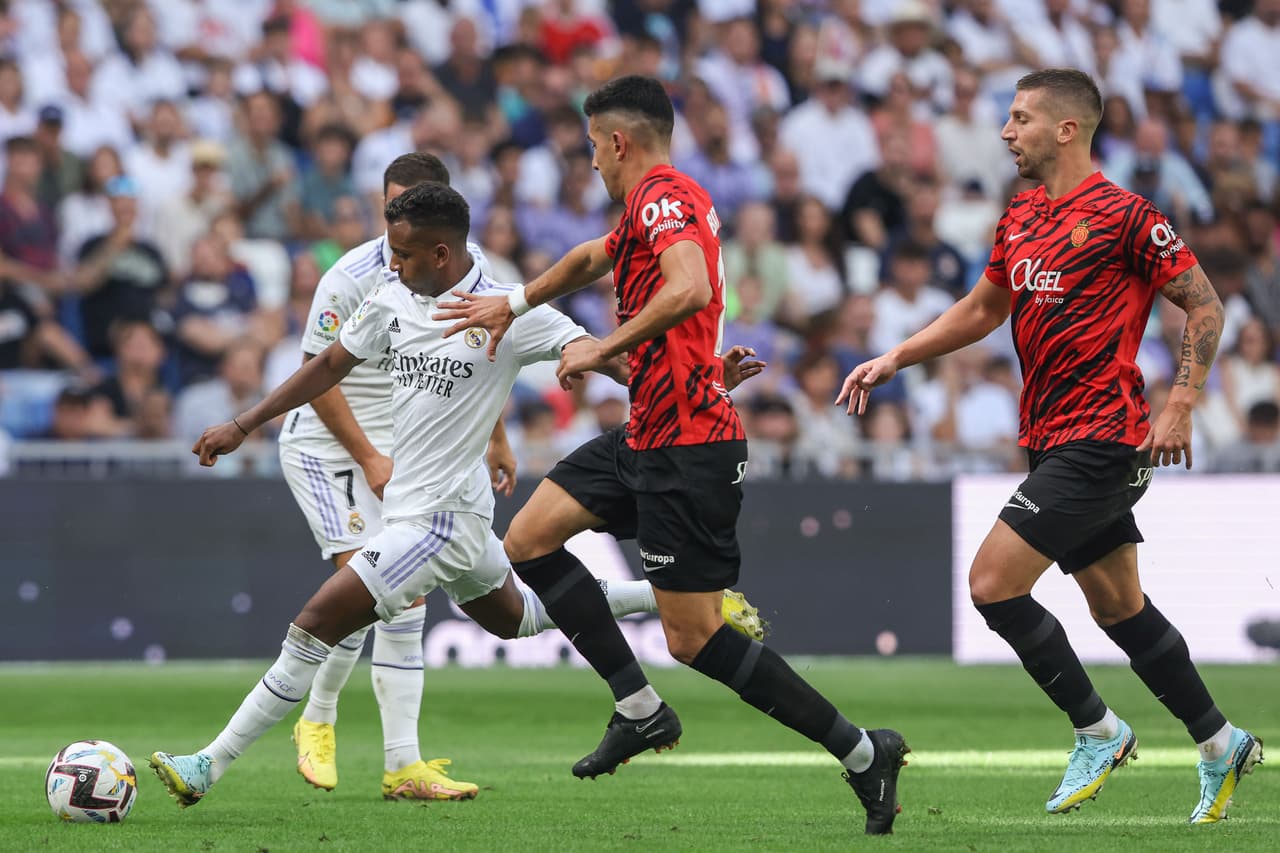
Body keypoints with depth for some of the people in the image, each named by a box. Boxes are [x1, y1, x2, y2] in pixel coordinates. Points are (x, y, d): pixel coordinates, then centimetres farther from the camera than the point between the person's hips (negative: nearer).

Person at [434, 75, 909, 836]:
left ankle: (862, 752, -4)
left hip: (689, 445, -10)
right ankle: (641, 708, 8)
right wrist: (512, 305, 40)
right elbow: (593, 258, 38)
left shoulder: (663, 197, -14)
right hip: (649, 438, 10)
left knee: (695, 640, -10)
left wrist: (603, 349, -24)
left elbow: (690, 289, -32)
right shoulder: (659, 204, 18)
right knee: (529, 539, 8)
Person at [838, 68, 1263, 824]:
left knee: (992, 584, -13)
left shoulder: (1123, 215, -13)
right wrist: (895, 359, 15)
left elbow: (1204, 303, -9)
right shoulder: (1021, 219, 11)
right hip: (1055, 442, 8)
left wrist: (1180, 405, -15)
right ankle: (1222, 745, 24)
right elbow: (981, 310, 24)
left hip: (1099, 442, -8)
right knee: (1120, 608, 13)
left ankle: (1098, 731, 1)